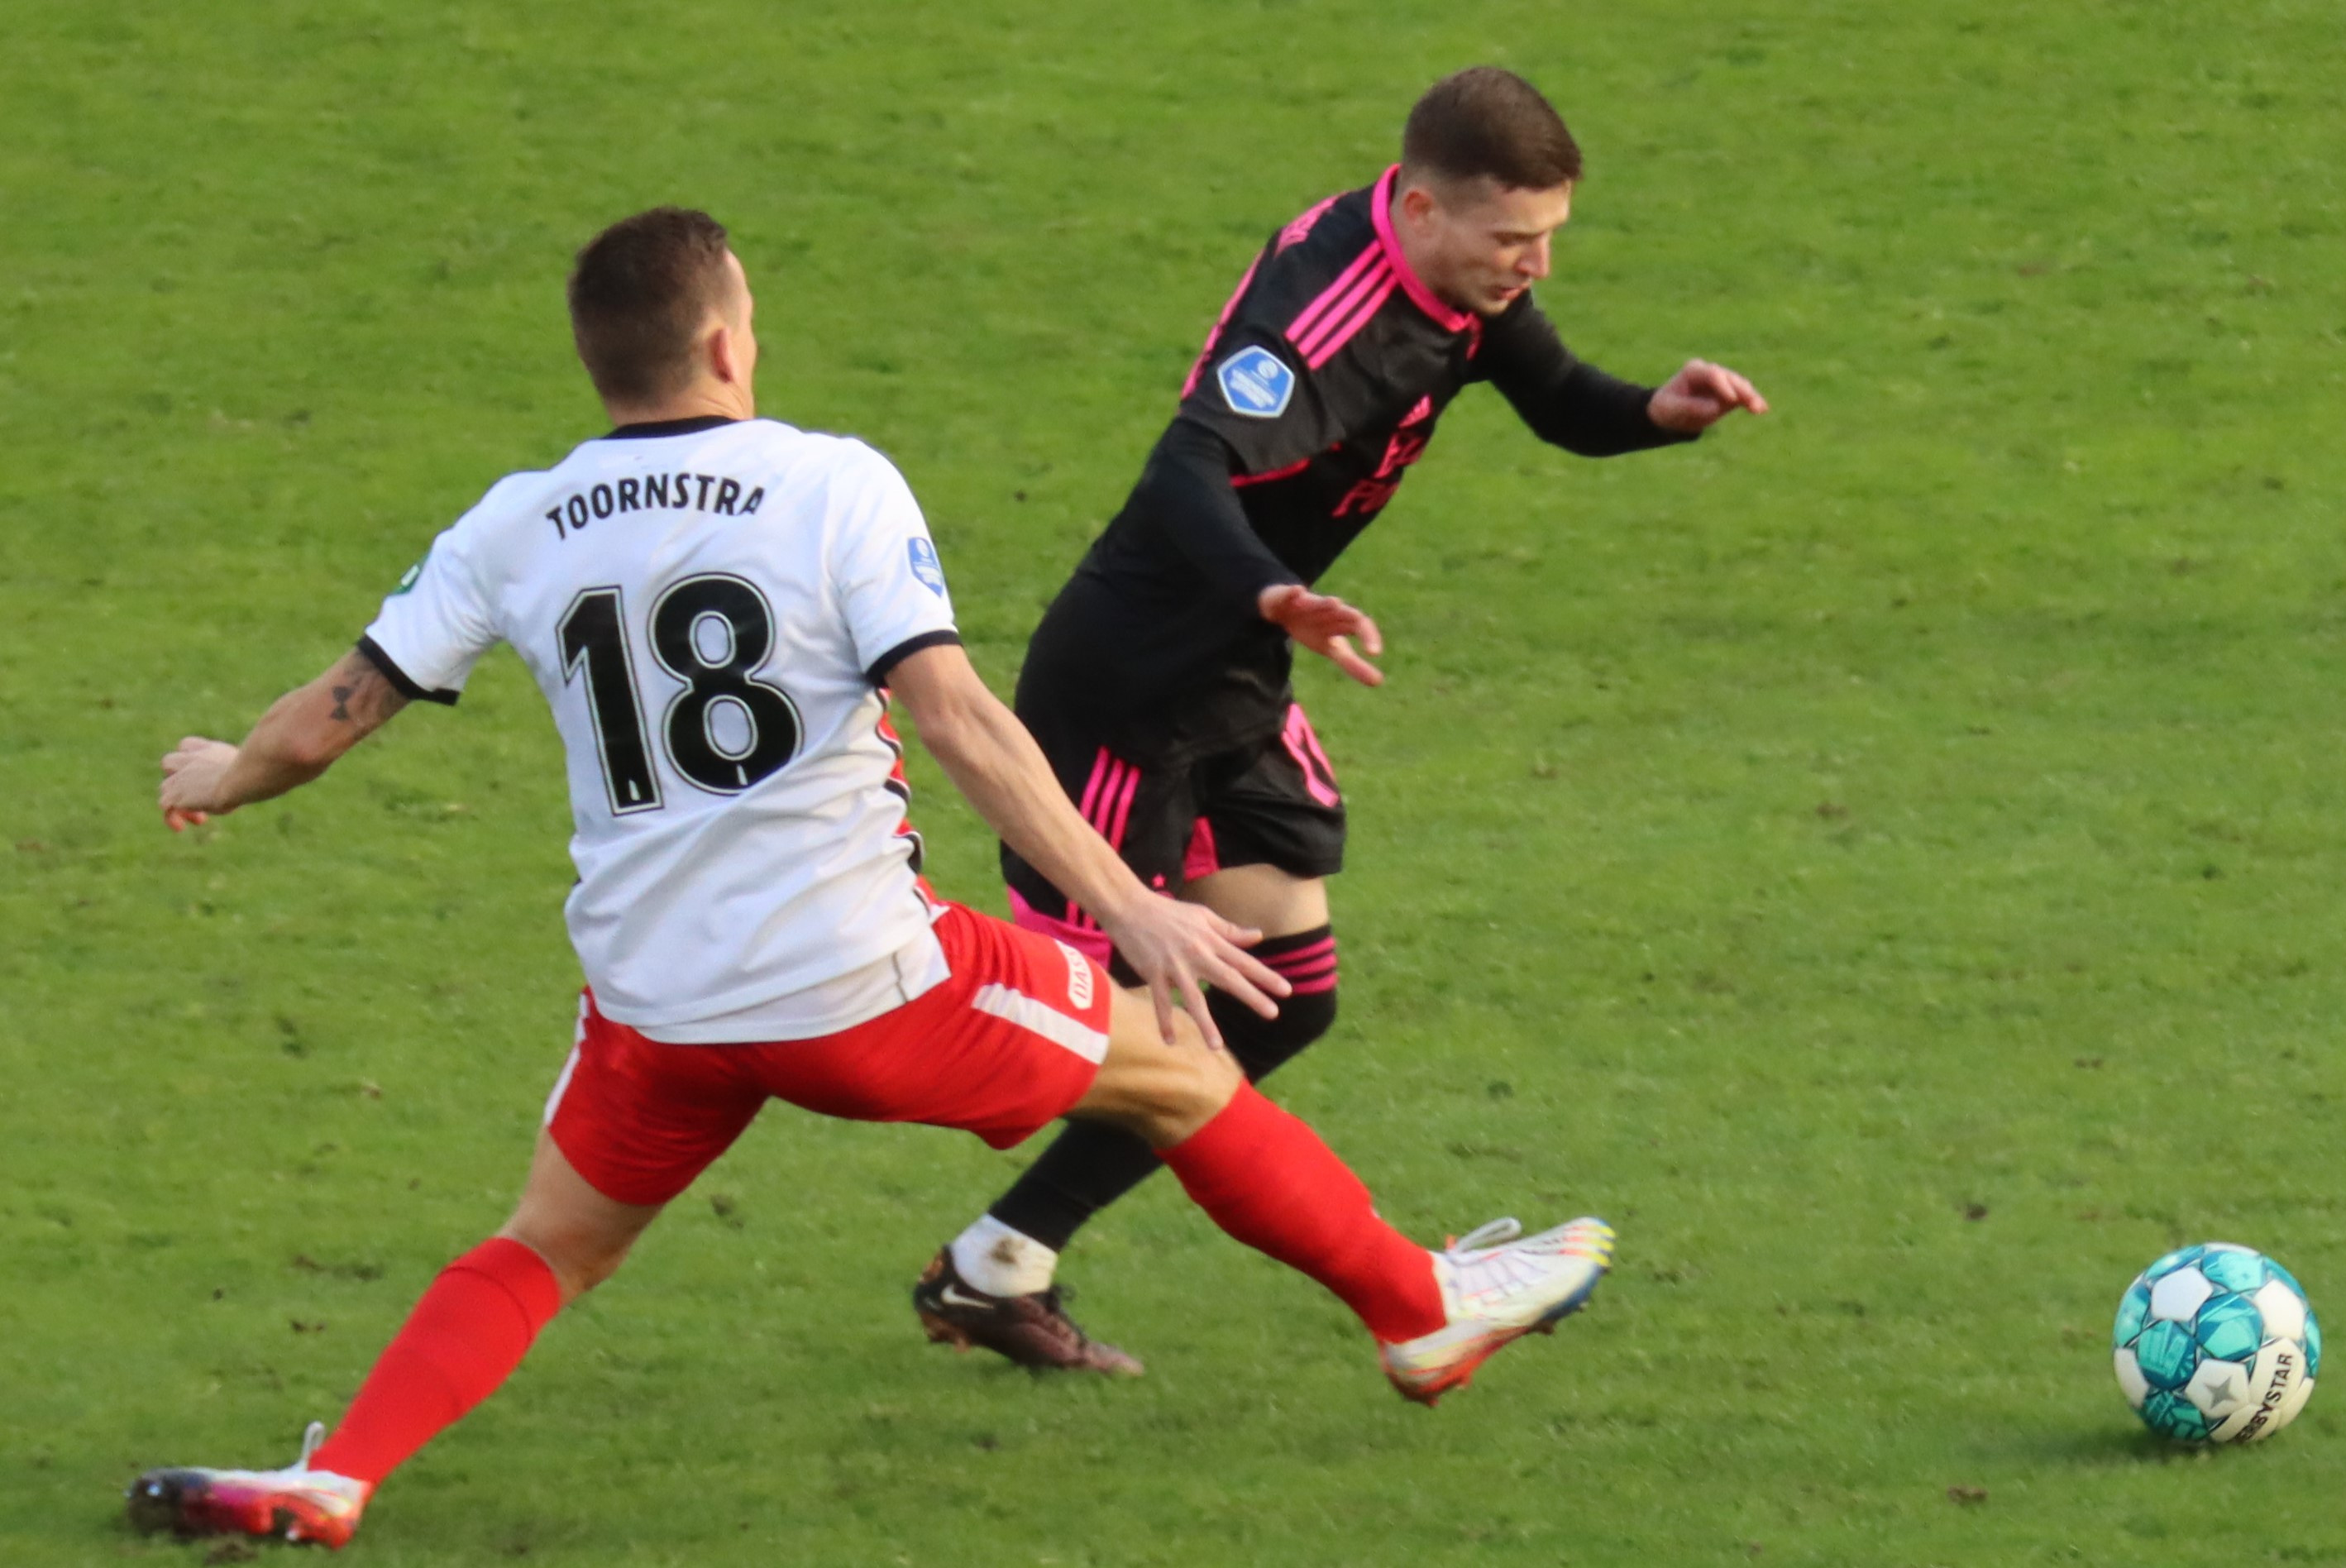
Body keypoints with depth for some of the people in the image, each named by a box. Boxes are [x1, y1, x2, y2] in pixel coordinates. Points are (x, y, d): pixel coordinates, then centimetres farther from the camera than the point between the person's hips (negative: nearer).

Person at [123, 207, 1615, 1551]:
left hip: (657, 1006, 3)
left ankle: (331, 1481, -1)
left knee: (543, 1253, 21)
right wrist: (1134, 908, -19)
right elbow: (954, 716, -19)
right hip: (867, 984, -3)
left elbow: (324, 723, 5)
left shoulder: (513, 533, 1)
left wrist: (224, 777, 28)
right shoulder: (835, 488, -10)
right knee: (1183, 1072, 17)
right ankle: (1425, 1309, 31)